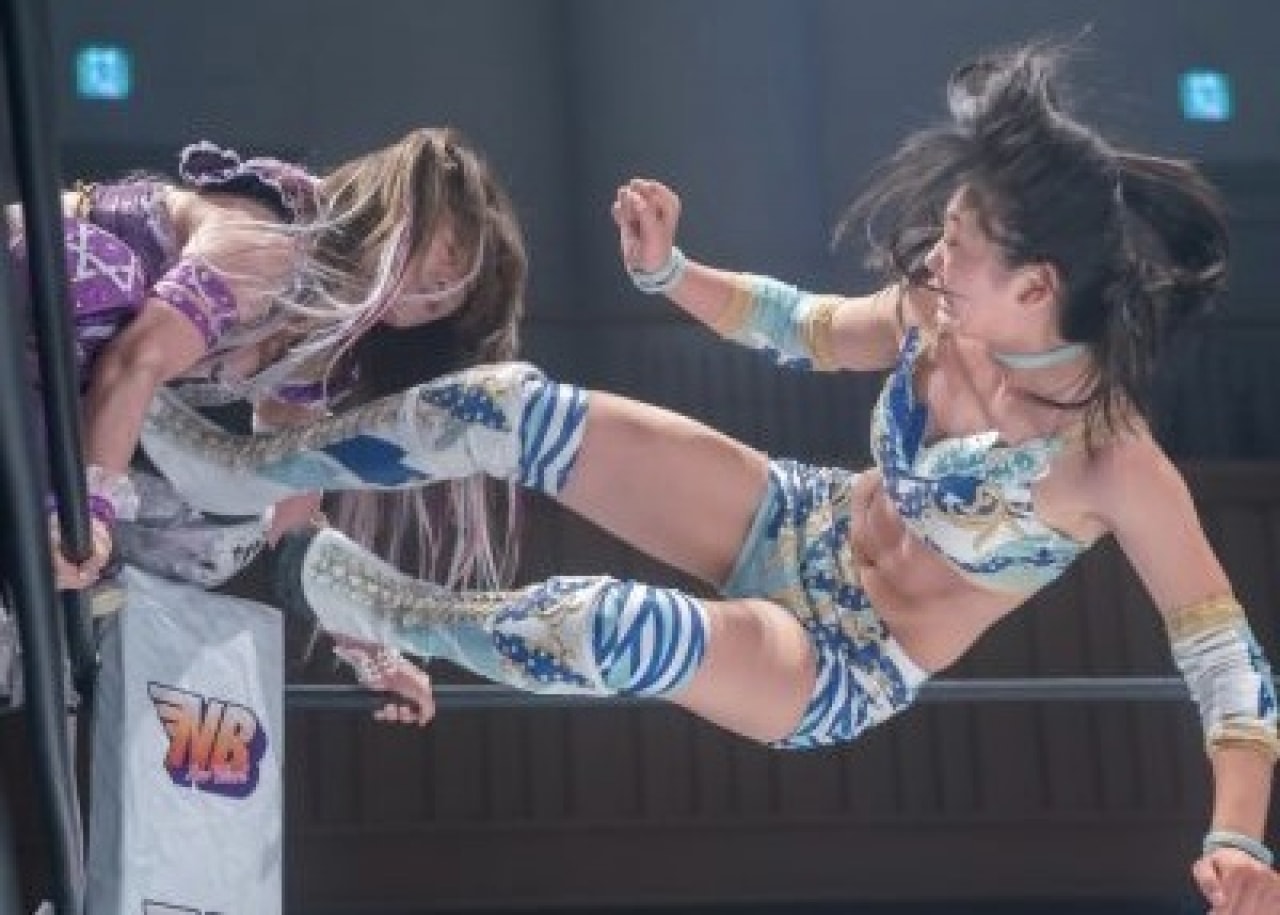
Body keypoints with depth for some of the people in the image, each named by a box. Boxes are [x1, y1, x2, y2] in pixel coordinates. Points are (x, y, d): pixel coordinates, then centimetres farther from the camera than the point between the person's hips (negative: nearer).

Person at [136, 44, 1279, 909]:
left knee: (619, 629, -35)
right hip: (801, 529, 6)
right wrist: (667, 272, -7)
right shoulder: (935, 318, -13)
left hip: (851, 673, -6)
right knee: (511, 405, -9)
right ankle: (253, 467, 11)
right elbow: (802, 327, 7)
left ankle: (391, 612, -5)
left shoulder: (1113, 463, -30)